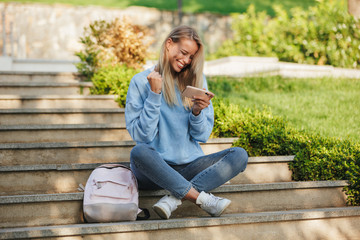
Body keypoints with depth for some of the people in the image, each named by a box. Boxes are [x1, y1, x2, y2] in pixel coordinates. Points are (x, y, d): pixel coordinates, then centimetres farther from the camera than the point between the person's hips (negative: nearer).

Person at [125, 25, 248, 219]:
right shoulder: (141, 81, -1)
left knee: (239, 155, -17)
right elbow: (142, 135, -10)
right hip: (155, 169, -3)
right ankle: (204, 199, -31)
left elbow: (202, 136, 7)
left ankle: (175, 197, -32)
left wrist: (197, 112, -13)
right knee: (139, 152, -36)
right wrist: (154, 94, -16)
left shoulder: (197, 80, 9)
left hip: (189, 166, 4)